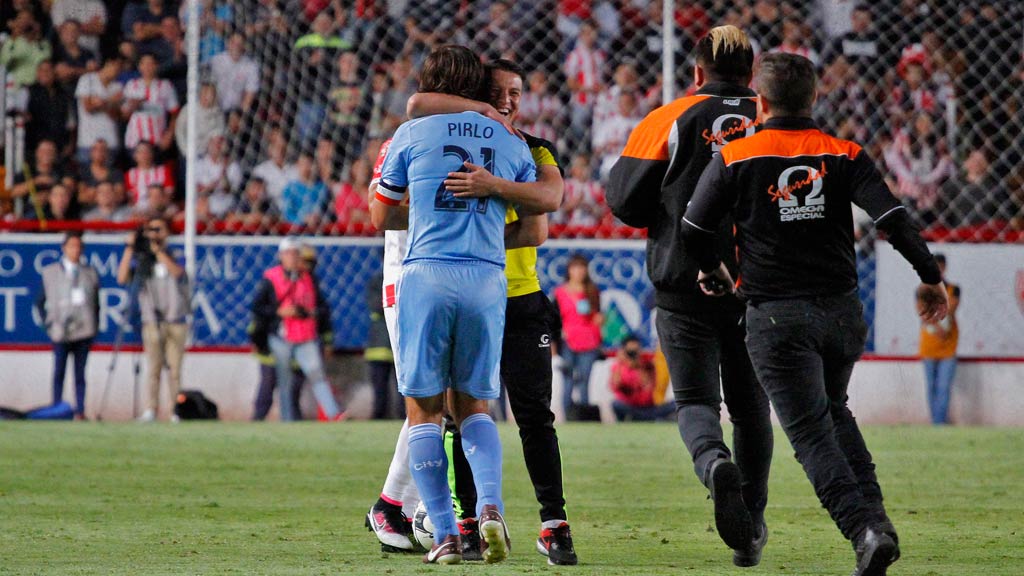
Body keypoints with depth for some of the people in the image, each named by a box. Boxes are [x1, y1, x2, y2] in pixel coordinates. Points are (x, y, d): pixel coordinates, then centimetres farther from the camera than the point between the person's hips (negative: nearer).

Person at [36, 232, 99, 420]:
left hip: (84, 332, 1)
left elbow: (96, 304, 14)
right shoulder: (50, 272, 5)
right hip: (61, 332, -1)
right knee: (59, 372, -2)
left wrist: (94, 326, 4)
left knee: (80, 374, 2)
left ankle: (80, 410, 1)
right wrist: (49, 324, -1)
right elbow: (40, 302, 8)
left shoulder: (90, 273, 10)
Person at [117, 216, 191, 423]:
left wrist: (157, 251, -12)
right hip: (152, 322, 0)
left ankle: (176, 411, -2)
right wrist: (130, 249, -5)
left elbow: (176, 272, -13)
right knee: (153, 367, -5)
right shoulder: (140, 258, 11)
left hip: (176, 322, 0)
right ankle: (150, 410, -7)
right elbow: (122, 278, -3)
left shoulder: (176, 256, 9)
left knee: (174, 368, -3)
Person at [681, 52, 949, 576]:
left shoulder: (735, 158, -2)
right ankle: (872, 511, 10)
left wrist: (713, 271, 20)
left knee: (812, 432, -5)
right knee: (833, 411, 26)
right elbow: (893, 218, -8)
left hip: (776, 316, -4)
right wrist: (930, 277, -2)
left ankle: (865, 529, -22)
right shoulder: (845, 155, 2)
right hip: (842, 311, 4)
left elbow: (694, 229, 1)